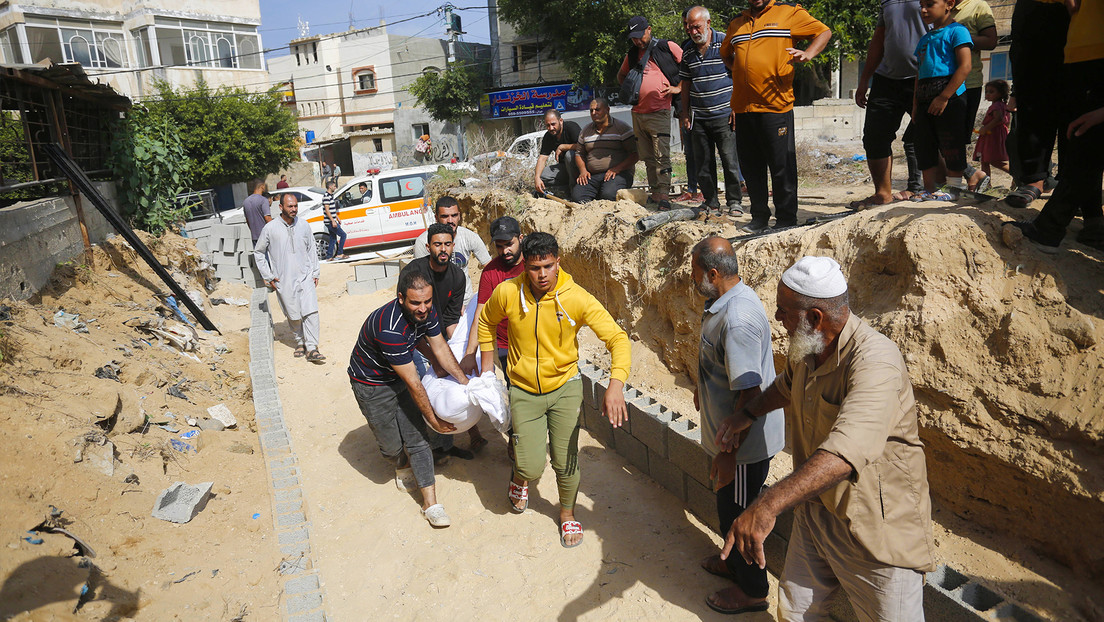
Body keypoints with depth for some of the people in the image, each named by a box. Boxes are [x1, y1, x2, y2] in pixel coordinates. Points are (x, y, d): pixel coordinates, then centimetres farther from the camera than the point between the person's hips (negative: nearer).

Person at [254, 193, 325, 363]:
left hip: (305, 277, 1)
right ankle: (300, 342, 27)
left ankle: (311, 348, -6)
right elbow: (258, 253, 6)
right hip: (284, 281, -1)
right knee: (293, 316, 6)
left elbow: (311, 250, 15)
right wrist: (268, 277, 2)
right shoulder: (270, 228, -5)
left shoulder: (304, 225, 4)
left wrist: (315, 272, 11)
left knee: (311, 312, -9)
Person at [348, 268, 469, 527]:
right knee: (392, 445, 7)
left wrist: (465, 382, -4)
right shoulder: (390, 328, -39)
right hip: (372, 386, -6)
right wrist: (432, 418, -21)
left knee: (417, 438, 1)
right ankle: (403, 468, 43)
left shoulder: (425, 311, -16)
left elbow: (440, 347, -1)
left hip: (400, 377, 6)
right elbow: (413, 383, -31)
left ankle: (431, 503, 7)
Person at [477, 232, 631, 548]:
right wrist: (487, 363, 5)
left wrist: (616, 384, -37)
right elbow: (486, 321, 8)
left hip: (565, 388, 0)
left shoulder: (577, 299, -20)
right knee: (531, 467, -2)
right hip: (524, 391, 0)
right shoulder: (507, 293, -15)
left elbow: (617, 338, -22)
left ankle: (567, 513, 34)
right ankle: (520, 478, 37)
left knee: (566, 461, 3)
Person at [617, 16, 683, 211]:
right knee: (648, 158, 8)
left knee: (662, 156, -11)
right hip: (638, 113, 6)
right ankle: (654, 193, 14)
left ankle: (664, 196, -11)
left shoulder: (667, 47, 1)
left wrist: (678, 87, -7)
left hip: (659, 112, -6)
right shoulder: (632, 55, 17)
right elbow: (621, 75, 34)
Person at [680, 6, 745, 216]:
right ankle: (710, 202, 16)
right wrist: (685, 112, 13)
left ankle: (734, 202, 6)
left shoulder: (726, 43, -2)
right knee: (703, 162, 6)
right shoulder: (687, 51, 11)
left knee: (730, 160, -5)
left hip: (724, 114, -4)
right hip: (698, 117, 4)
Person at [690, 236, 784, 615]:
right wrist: (704, 388, 33)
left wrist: (728, 451, -27)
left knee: (737, 509, 9)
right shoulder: (729, 300, 2)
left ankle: (752, 590, 31)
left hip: (746, 439, -10)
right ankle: (735, 562, 49)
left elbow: (749, 392, -32)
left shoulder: (738, 319, -31)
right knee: (728, 504, 27)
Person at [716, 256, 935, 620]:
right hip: (815, 509, 8)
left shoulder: (874, 361, -31)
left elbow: (844, 453, -46)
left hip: (876, 525, -7)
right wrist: (748, 414, 12)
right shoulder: (804, 348, -1)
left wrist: (767, 506, -54)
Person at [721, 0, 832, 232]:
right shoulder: (736, 24, 19)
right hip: (743, 107, 5)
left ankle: (786, 220, 7)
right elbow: (725, 53, 35)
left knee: (782, 166, -3)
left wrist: (808, 53, -13)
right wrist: (738, 70, 17)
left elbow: (824, 32, 6)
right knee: (750, 166, 9)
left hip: (775, 106, -5)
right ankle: (759, 216, 21)